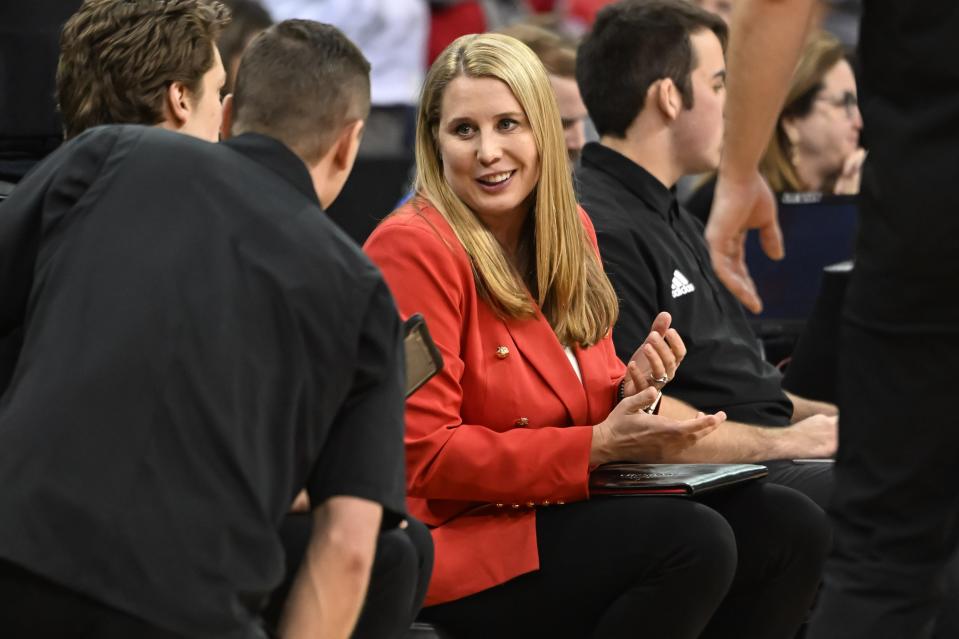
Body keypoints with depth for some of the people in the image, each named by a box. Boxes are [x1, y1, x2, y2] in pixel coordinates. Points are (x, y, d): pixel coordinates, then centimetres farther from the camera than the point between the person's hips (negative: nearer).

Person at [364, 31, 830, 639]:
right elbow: (423, 456, -17)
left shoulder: (570, 229, 10)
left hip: (567, 513, 8)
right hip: (457, 538, -8)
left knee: (793, 529, -7)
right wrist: (599, 445, -20)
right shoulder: (413, 248, -14)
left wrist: (632, 389, -7)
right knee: (693, 543, -27)